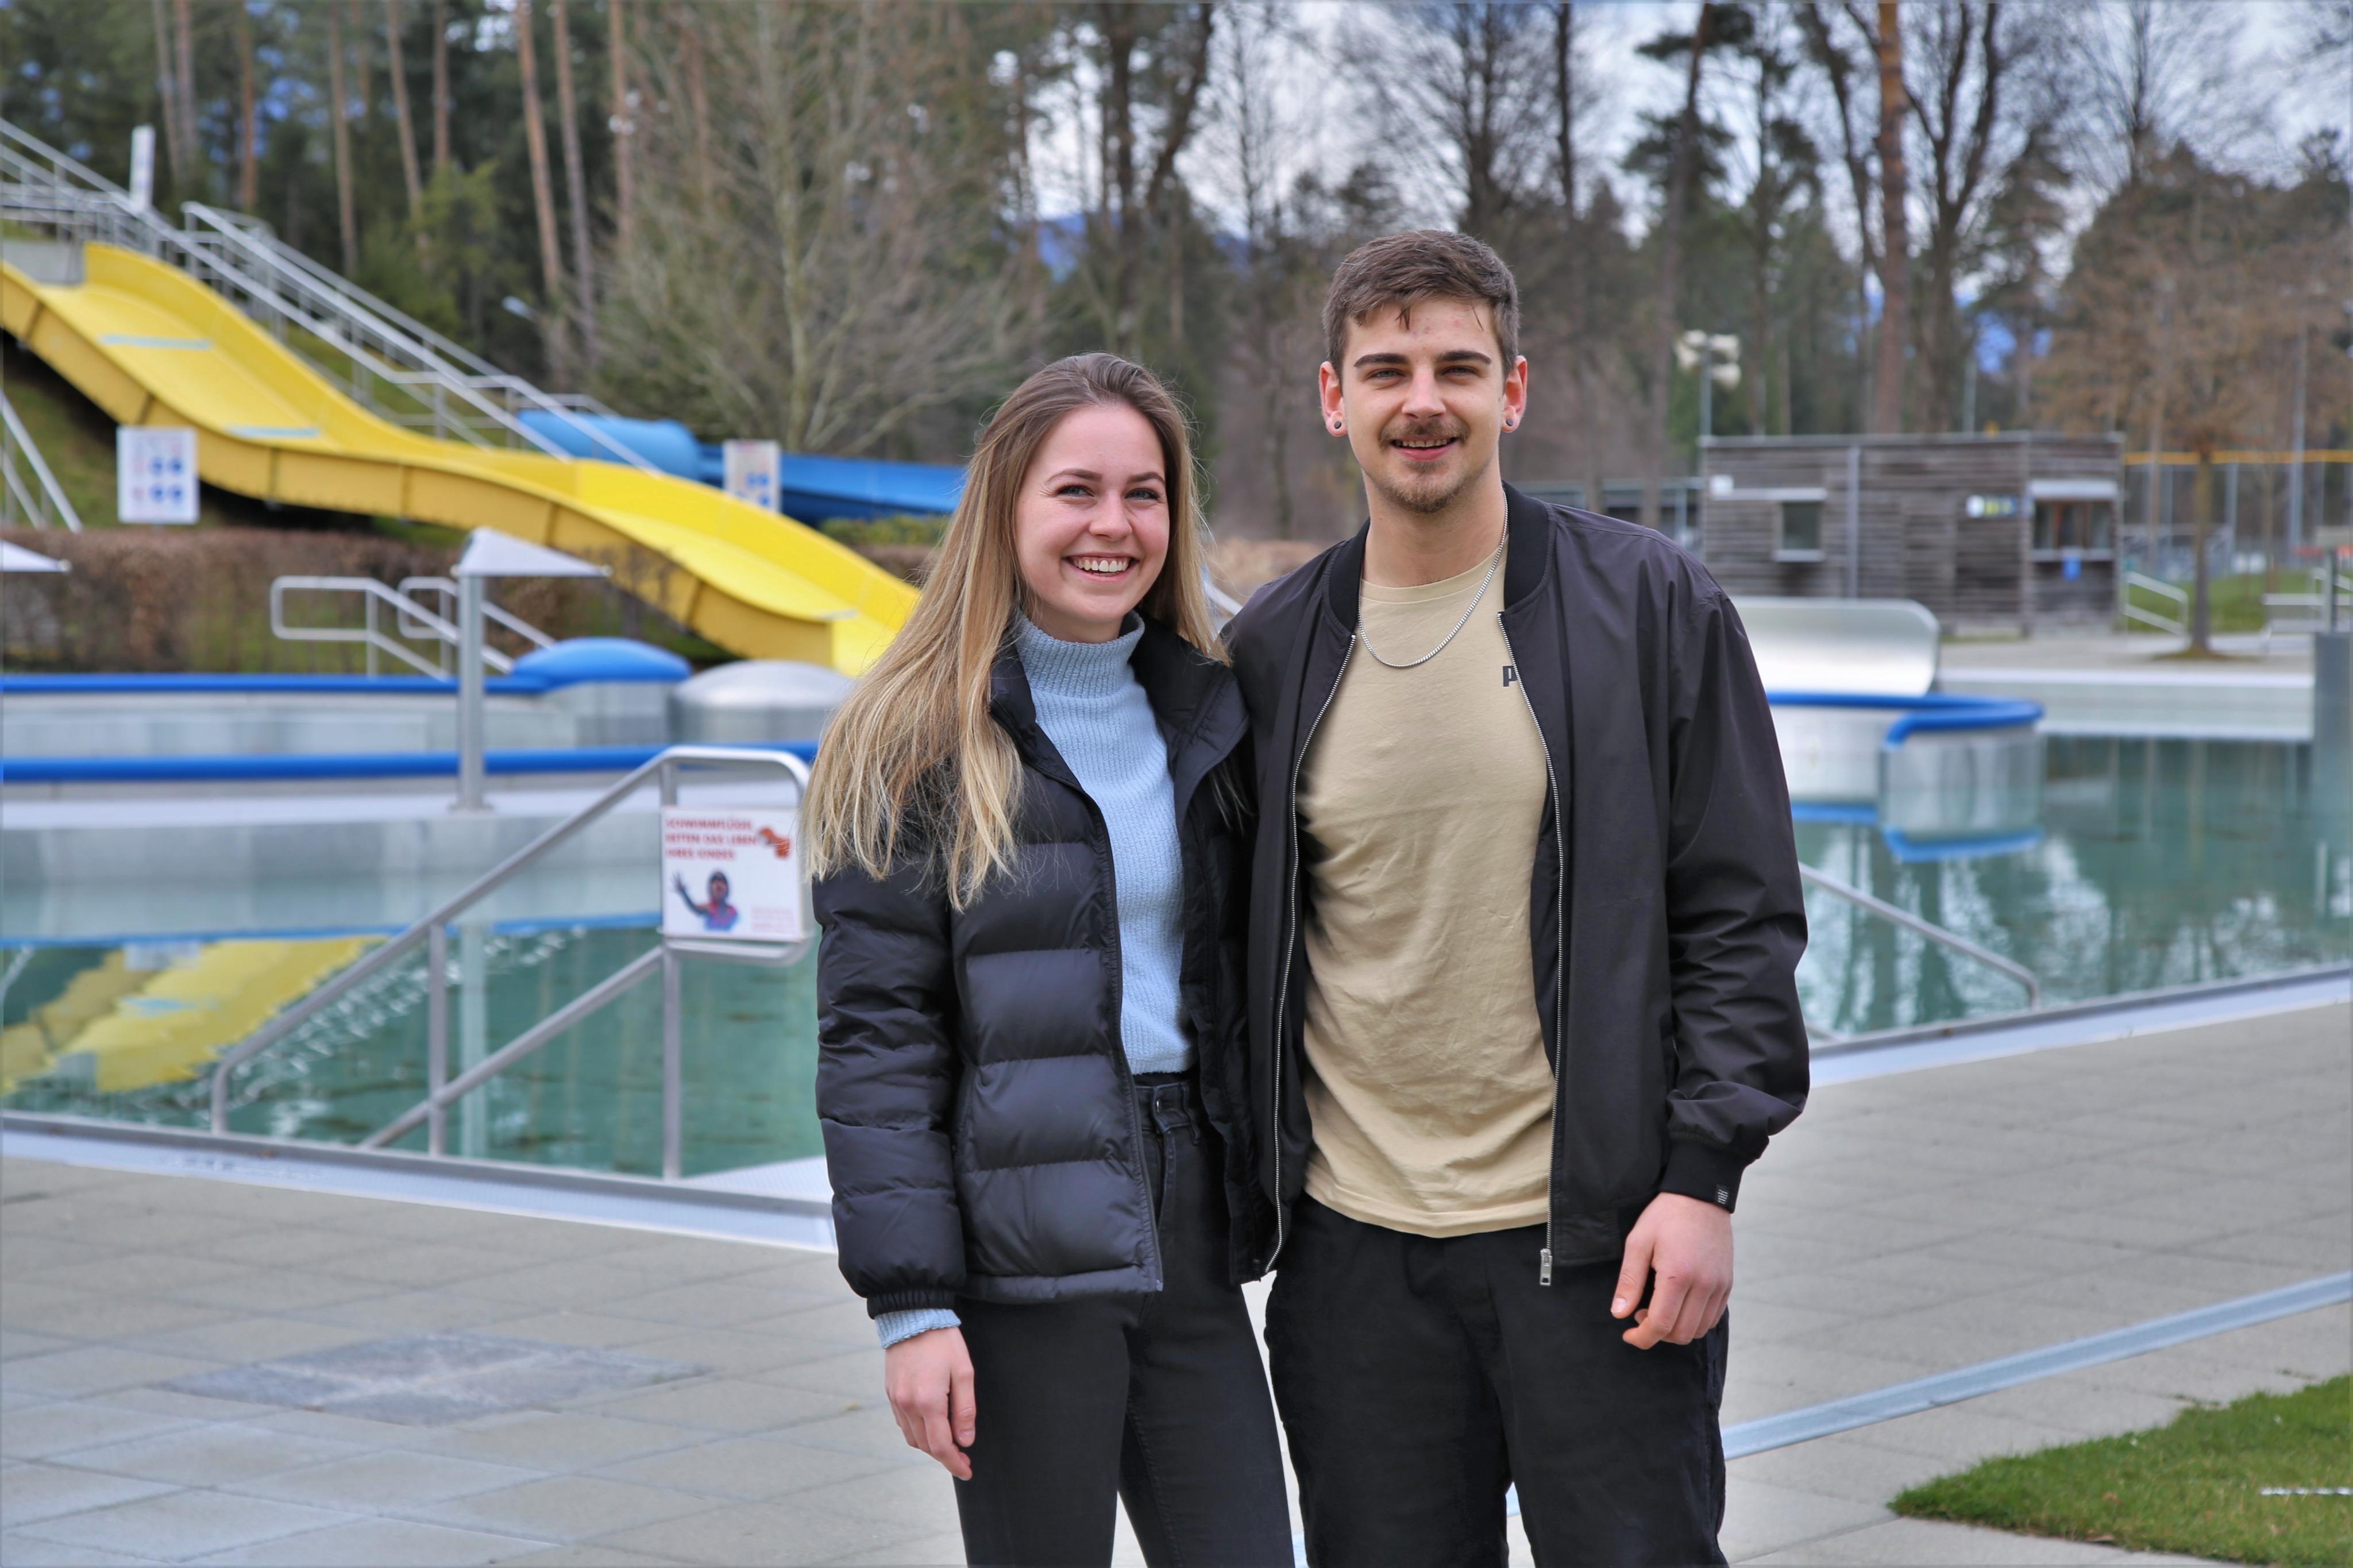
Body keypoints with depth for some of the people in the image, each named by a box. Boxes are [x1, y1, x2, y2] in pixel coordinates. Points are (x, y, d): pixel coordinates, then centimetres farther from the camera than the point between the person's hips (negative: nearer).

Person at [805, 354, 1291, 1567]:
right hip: (1019, 1256, -5)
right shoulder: (917, 745, -5)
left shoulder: (1208, 715, 11)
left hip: (1188, 1240, 5)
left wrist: (1278, 1226, 12)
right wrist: (910, 1304, -14)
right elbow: (873, 1046, -8)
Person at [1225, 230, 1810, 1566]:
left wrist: (1702, 1179, -10)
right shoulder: (1275, 650, 7)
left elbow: (1742, 916, -2)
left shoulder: (1649, 605, -1)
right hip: (1357, 1256, 3)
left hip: (1597, 1244, -3)